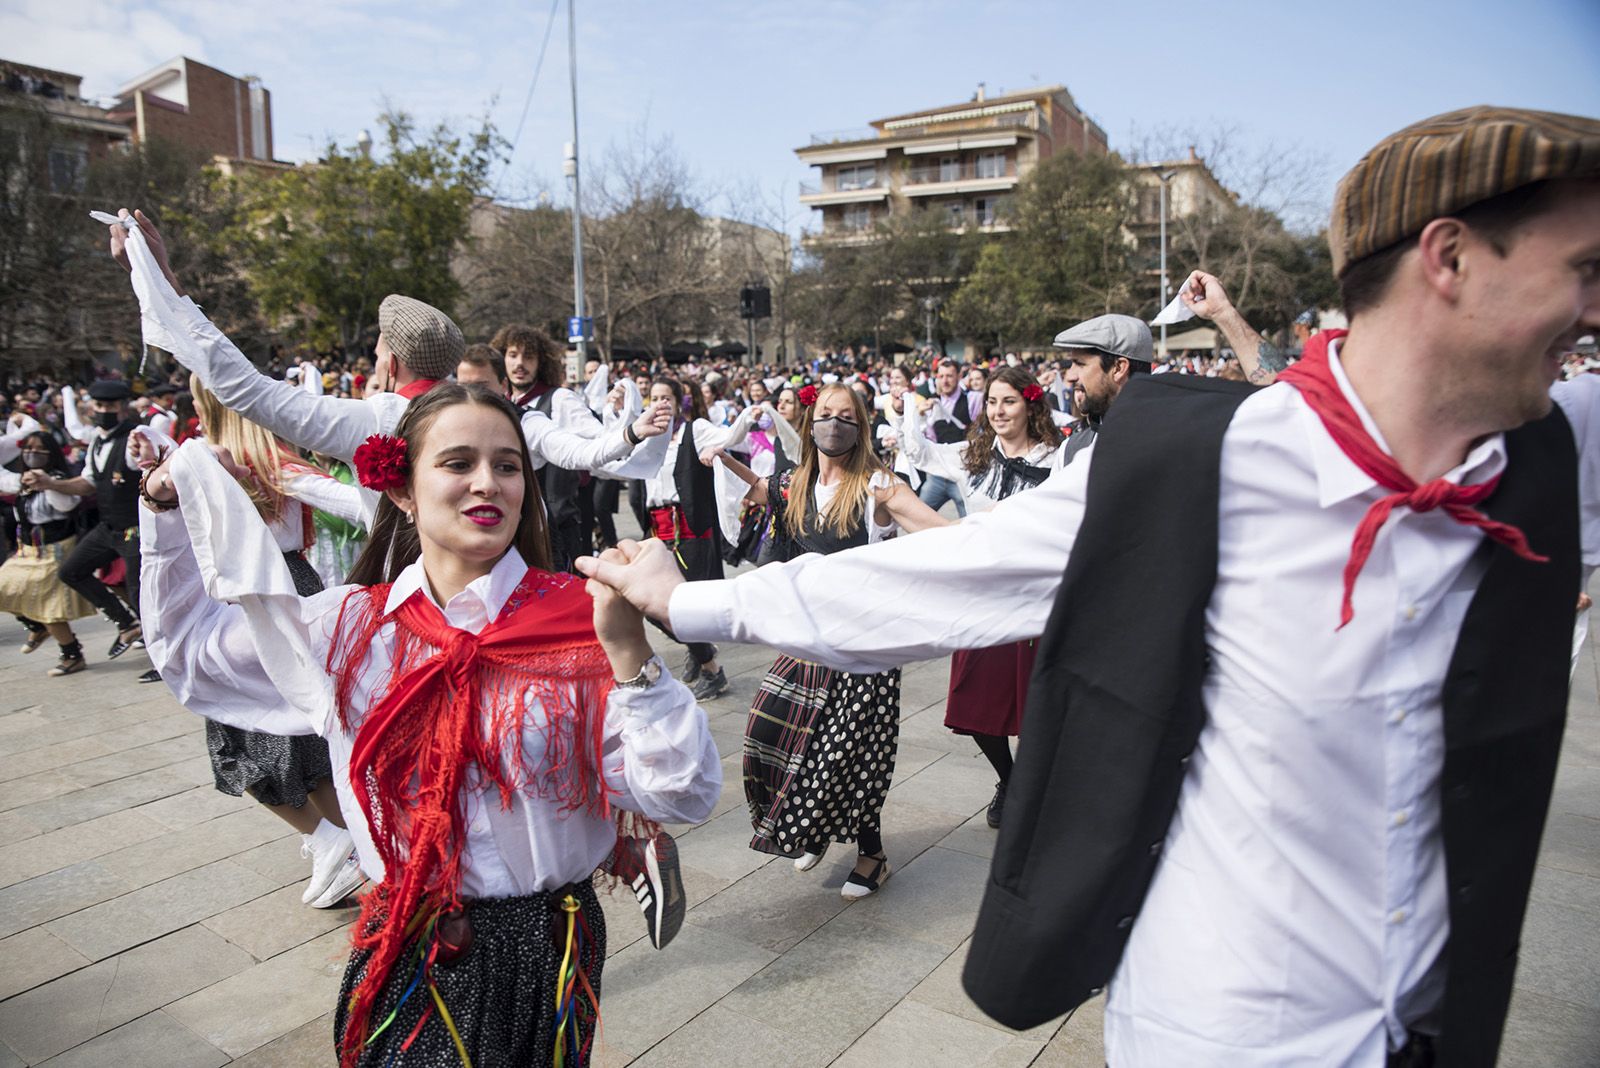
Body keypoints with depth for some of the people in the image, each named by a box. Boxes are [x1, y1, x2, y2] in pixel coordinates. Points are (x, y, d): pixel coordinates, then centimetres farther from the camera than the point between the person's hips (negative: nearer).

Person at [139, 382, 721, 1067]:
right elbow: (188, 644, 15)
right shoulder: (350, 625, -1)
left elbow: (681, 797, -19)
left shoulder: (580, 621, -14)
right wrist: (169, 509, 7)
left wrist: (630, 652, -32)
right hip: (402, 953, 4)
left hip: (542, 957, -3)